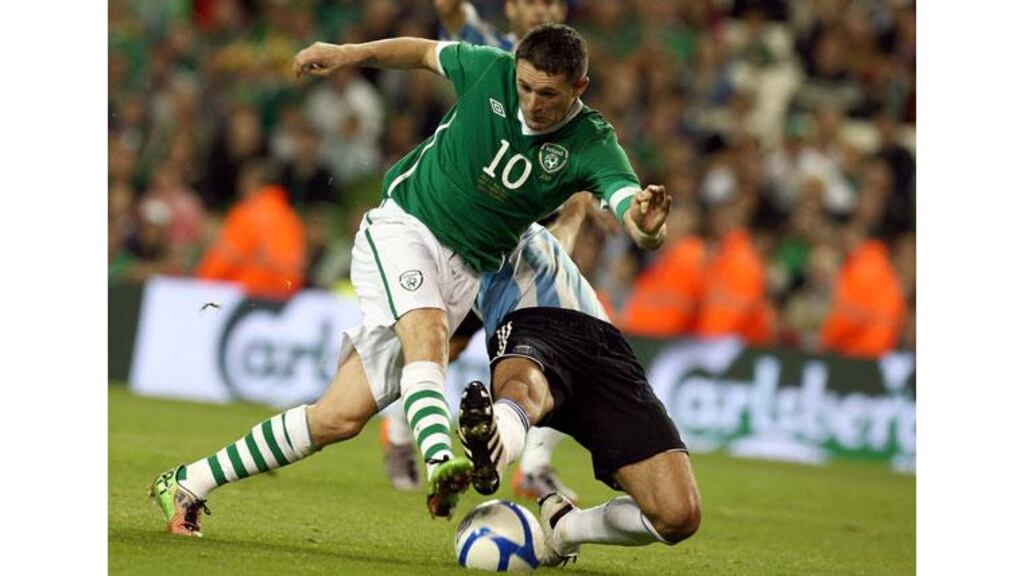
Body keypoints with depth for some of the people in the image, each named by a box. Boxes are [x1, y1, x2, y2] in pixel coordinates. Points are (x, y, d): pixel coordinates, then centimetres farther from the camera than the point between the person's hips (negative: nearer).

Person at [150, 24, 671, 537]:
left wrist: (646, 224, -52)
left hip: (464, 272, 1)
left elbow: (638, 222, -30)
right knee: (427, 333, -34)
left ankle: (189, 483, 6)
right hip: (403, 227, -1)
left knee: (342, 417, -3)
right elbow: (425, 52, 11)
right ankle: (440, 465, -56)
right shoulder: (492, 71, -11)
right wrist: (350, 53, 3)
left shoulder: (591, 147, -14)